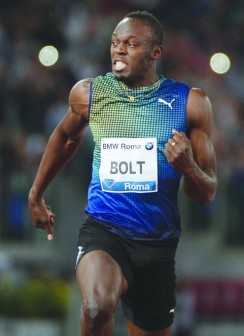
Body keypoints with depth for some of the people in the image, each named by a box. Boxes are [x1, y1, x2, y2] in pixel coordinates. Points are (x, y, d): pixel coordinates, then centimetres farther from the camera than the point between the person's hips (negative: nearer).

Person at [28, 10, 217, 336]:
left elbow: (207, 194, 1)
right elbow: (66, 136, 25)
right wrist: (36, 195, 29)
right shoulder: (88, 93, 1)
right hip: (103, 231, -2)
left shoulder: (191, 103, -2)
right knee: (97, 309, -34)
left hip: (158, 246, 2)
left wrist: (187, 167, -21)